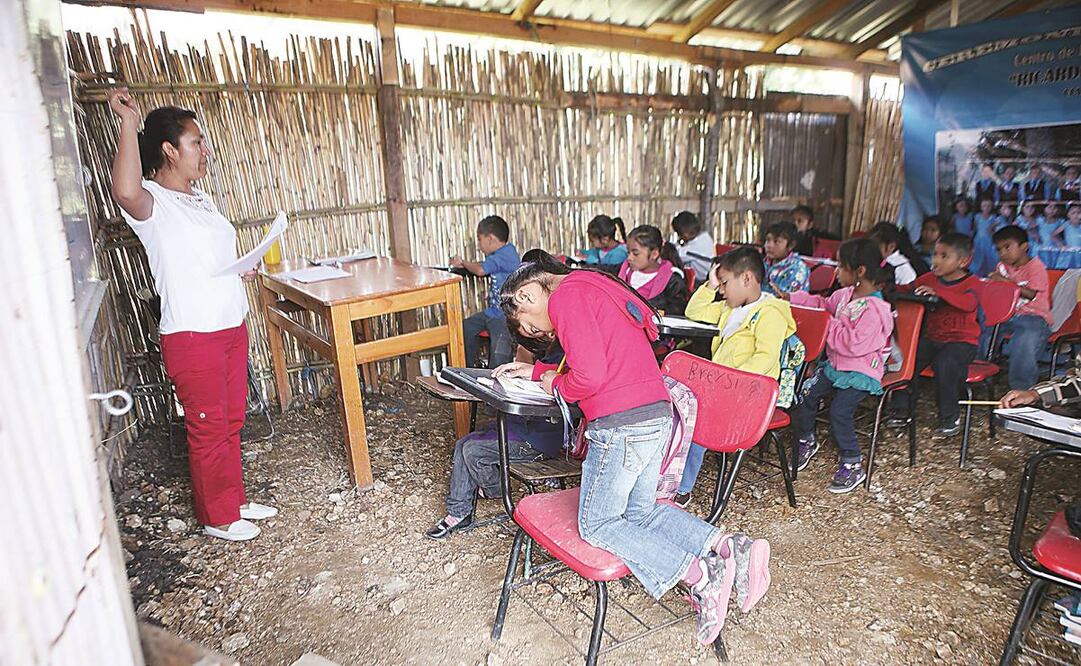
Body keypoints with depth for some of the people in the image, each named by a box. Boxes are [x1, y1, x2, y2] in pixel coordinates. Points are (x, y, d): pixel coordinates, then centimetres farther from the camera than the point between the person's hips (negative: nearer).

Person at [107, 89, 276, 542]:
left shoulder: (199, 198, 13)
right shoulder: (151, 202, -13)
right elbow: (125, 192, -40)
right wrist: (128, 122, -32)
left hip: (231, 326, 8)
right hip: (192, 337, -8)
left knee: (231, 422, 18)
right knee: (208, 429, 6)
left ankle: (235, 500, 35)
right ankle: (217, 517, 25)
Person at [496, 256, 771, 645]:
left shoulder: (565, 296, -10)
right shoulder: (590, 287, 21)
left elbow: (589, 375, -20)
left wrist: (556, 386, 0)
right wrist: (537, 372, 26)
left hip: (621, 426, -10)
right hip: (659, 415, 10)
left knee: (595, 525, 7)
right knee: (640, 513, 21)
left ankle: (698, 575, -3)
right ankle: (730, 550, 8)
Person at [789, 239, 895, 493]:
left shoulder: (875, 309, -23)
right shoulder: (846, 294, 4)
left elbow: (855, 343, -29)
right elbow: (824, 305, 23)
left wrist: (829, 325, -20)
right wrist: (791, 298, 17)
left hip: (861, 373, -8)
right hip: (836, 365, 9)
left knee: (839, 412, -19)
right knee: (805, 394, 0)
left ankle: (852, 466, 0)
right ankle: (806, 441, 23)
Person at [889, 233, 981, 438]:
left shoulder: (971, 282, -7)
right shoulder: (928, 279, 8)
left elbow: (969, 304, -28)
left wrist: (938, 292, -40)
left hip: (962, 340, -5)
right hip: (932, 337, 5)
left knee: (944, 363, -32)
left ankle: (950, 419, -14)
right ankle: (902, 410, -3)